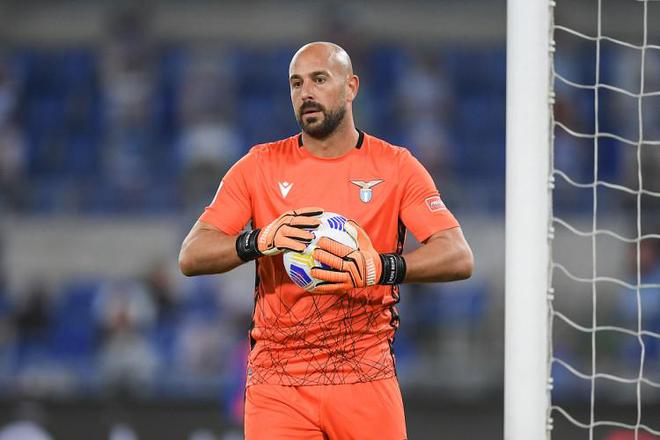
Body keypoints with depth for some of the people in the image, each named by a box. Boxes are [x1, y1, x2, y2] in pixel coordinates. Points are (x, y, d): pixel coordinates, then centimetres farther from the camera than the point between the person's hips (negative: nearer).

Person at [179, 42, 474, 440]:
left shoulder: (396, 167, 4)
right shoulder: (260, 166, 7)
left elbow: (460, 258, -7)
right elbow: (191, 257, 2)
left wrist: (381, 268, -25)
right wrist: (260, 241, -18)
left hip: (366, 381, 0)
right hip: (277, 386, 0)